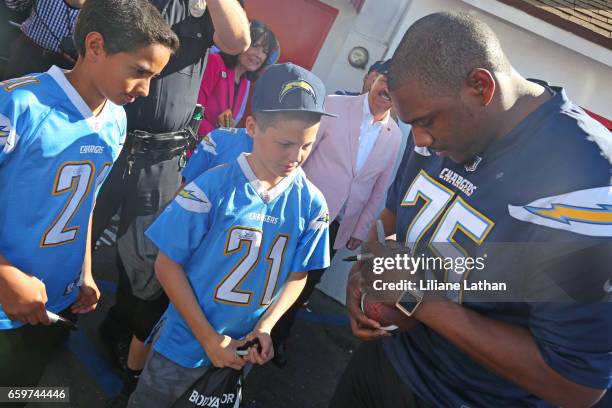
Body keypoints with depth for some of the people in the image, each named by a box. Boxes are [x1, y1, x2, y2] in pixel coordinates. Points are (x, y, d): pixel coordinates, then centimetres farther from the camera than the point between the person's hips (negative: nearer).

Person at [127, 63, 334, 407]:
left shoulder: (312, 204, -11)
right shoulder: (211, 189, -20)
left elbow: (297, 274, 1)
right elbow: (167, 265, -14)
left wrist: (265, 327, -13)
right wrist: (209, 338, -13)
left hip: (243, 349, 3)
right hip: (187, 343, -2)